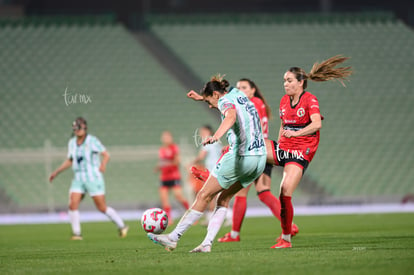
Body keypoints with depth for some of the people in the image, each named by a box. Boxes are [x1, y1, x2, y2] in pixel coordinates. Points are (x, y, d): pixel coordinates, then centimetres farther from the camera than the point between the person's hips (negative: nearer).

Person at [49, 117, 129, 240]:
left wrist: (103, 165, -30)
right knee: (72, 205, -13)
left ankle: (122, 226, 17)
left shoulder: (92, 141, -11)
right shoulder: (72, 143, 7)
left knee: (102, 207, -2)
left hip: (94, 178, -5)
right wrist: (56, 172, 16)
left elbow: (106, 155, -10)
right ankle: (76, 233, -5)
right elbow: (69, 161, 20)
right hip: (79, 179, 5)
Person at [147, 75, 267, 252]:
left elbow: (231, 117, -32)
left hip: (240, 157, -9)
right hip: (260, 159, 9)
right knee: (223, 198, 14)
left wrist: (216, 136, -49)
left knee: (204, 196, -1)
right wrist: (202, 98, 38)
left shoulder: (226, 101, -7)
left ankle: (174, 238, 2)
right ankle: (207, 243, 4)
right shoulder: (237, 93, 19)